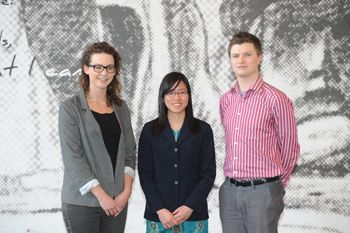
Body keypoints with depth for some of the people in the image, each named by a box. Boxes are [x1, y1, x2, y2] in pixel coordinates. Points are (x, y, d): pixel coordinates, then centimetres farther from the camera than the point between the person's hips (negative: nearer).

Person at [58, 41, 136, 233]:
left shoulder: (120, 108, 11)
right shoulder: (70, 108, -4)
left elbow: (129, 151, 11)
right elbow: (72, 157, -11)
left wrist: (127, 190, -2)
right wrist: (101, 195, -14)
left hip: (117, 202, 4)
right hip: (82, 203, -4)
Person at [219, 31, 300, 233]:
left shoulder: (276, 99, -8)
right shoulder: (226, 100, 10)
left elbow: (289, 148, 0)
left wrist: (277, 185, 8)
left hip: (262, 192, -5)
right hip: (230, 190, 5)